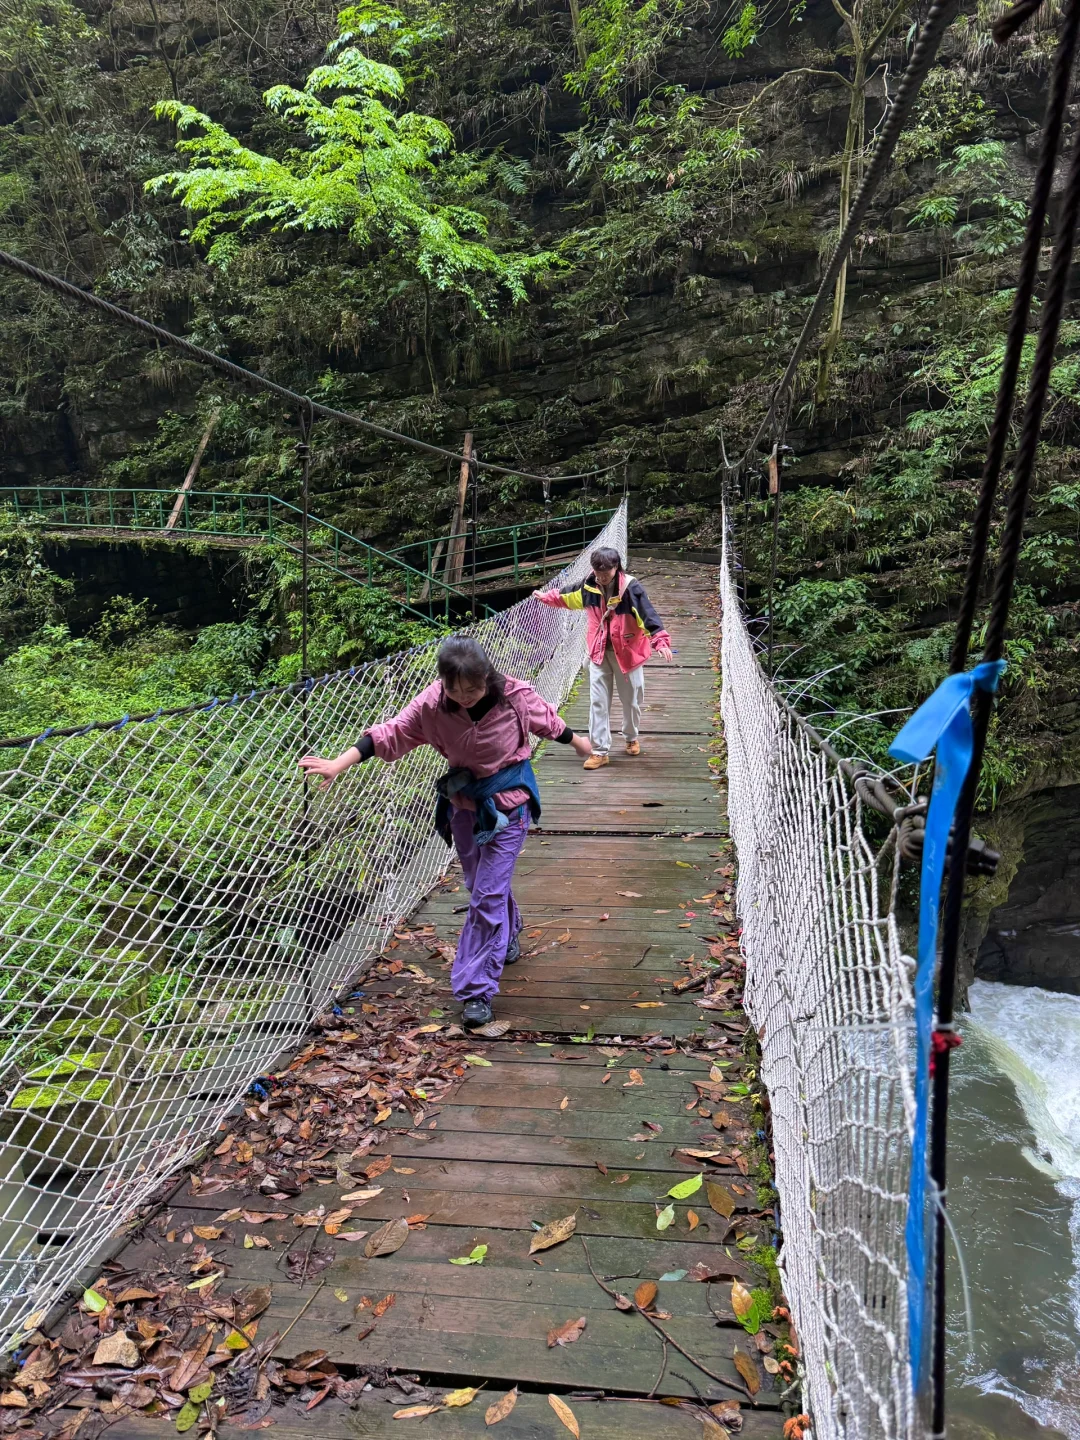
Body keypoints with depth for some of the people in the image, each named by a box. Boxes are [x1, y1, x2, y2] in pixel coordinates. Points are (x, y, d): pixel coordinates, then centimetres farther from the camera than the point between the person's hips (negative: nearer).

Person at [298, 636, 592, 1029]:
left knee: (488, 894, -7)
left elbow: (548, 721, -2)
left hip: (508, 804, -3)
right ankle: (507, 936, 53)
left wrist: (576, 742, 17)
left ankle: (477, 989, 2)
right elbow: (391, 734, -17)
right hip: (463, 802, 4)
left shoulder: (516, 697, -21)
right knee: (481, 885, 22)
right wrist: (339, 764, -25)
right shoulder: (432, 703, -18)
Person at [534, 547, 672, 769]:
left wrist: (661, 642, -43)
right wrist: (547, 597, 25)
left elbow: (648, 614, -31)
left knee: (631, 699, 14)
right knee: (598, 702, 0)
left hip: (627, 651, -3)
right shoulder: (589, 586, -6)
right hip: (599, 651, 3)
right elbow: (568, 596, 15)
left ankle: (631, 738, 40)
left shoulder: (631, 588, -21)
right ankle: (599, 751, 5)